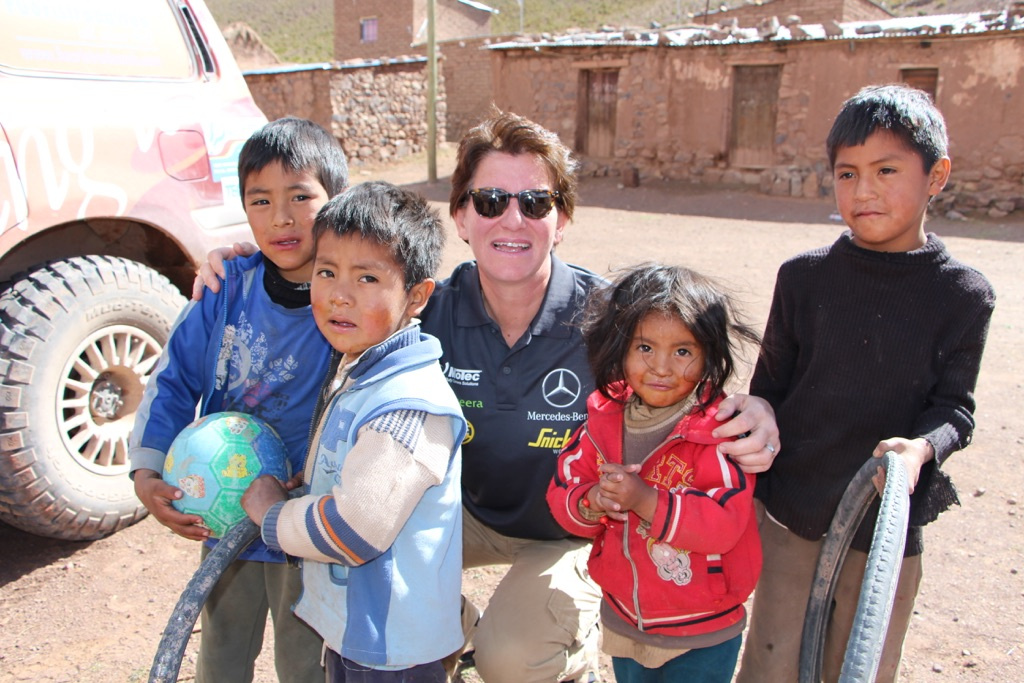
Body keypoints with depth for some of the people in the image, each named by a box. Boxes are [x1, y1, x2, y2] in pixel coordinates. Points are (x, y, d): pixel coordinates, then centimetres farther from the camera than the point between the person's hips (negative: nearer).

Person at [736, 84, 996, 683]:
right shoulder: (803, 277, -2)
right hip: (790, 517, 1)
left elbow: (954, 406, -2)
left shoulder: (963, 295, -5)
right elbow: (768, 389, 4)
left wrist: (921, 447, -25)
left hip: (887, 528, 0)